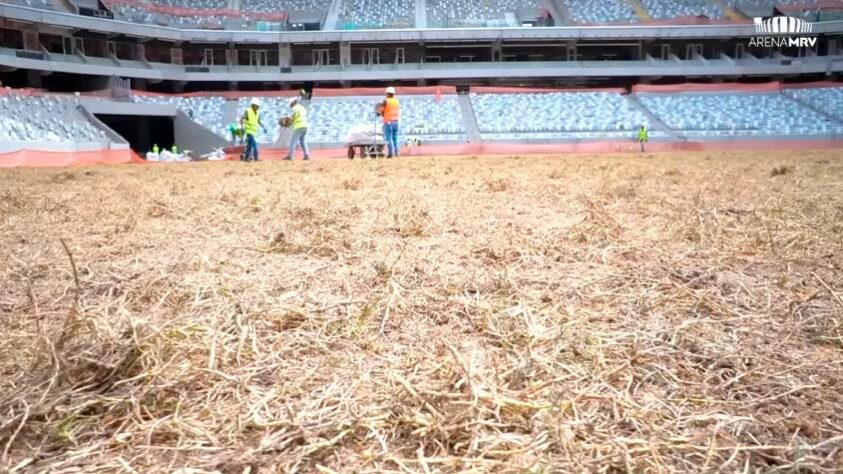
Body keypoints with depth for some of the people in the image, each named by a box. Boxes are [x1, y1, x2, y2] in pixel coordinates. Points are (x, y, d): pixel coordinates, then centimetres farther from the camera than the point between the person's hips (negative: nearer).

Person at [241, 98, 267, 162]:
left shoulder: (258, 113, 7)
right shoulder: (247, 111, -11)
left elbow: (259, 121, 20)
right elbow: (241, 119, -15)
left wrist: (264, 127, 10)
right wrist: (242, 127, -28)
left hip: (254, 131, 7)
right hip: (249, 130, -7)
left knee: (249, 145, 10)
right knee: (254, 144, -15)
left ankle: (246, 158, 16)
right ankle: (256, 158, -16)